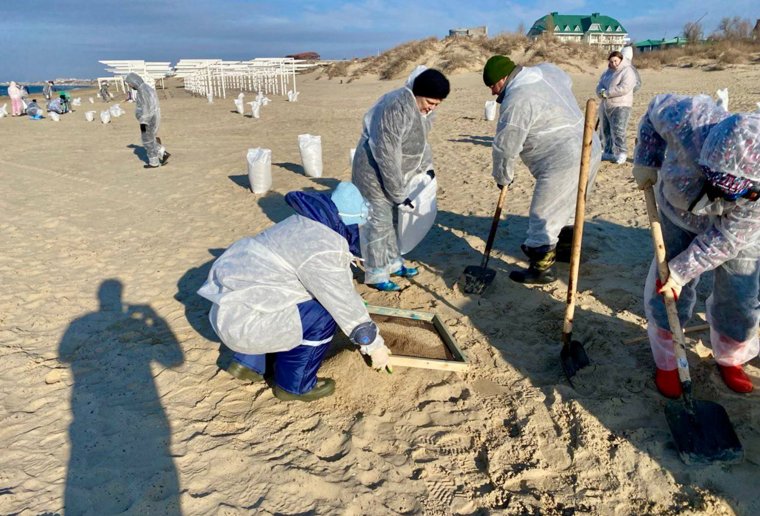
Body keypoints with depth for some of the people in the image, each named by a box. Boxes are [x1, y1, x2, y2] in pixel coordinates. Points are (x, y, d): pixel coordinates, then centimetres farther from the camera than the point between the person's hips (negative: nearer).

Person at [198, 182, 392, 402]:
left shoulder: (307, 224, 9)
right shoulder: (322, 250, -21)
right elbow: (344, 305, -15)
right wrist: (374, 345, -1)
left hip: (231, 301, 10)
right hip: (240, 320, -10)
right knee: (323, 315, -13)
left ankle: (247, 363, 26)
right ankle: (294, 385, 6)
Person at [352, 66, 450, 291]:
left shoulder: (424, 108, -3)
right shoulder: (396, 108, -31)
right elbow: (386, 155, -29)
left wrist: (426, 167, 11)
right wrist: (399, 193, -24)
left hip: (395, 169, 8)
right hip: (374, 169, -8)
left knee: (394, 217, 14)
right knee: (379, 220, -5)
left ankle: (393, 263, 29)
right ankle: (376, 274, 7)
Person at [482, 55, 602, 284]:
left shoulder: (516, 101, -17)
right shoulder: (546, 70, 9)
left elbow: (505, 147, -12)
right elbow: (567, 82, 33)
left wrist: (503, 177, 4)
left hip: (564, 163, -10)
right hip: (589, 149, 10)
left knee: (543, 216, 0)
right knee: (567, 206, 26)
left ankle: (541, 269, 9)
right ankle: (566, 248, 42)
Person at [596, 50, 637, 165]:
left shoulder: (627, 72, -7)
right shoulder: (607, 72, 17)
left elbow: (624, 88, -20)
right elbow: (599, 85, 10)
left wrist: (606, 93, -19)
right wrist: (602, 92, -14)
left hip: (620, 106, -8)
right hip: (605, 106, 8)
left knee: (618, 131, -12)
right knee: (606, 131, 11)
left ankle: (621, 154, -7)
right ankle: (609, 152, 20)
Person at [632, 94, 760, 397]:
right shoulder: (689, 121, -39)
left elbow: (728, 237, -26)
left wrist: (682, 270, -23)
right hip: (681, 214, 1)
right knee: (668, 294, 0)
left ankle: (729, 358, 36)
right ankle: (666, 362, 23)